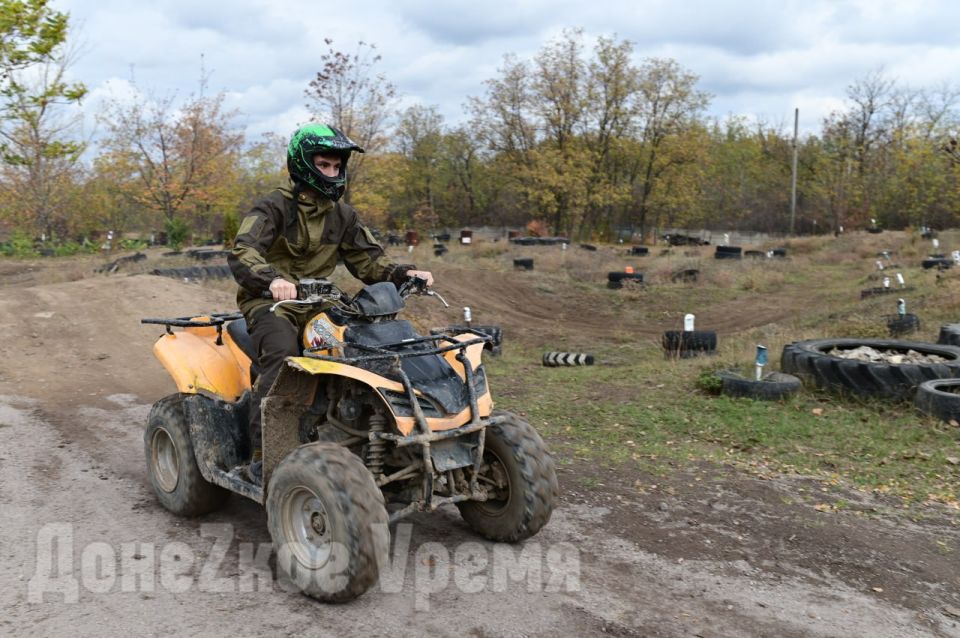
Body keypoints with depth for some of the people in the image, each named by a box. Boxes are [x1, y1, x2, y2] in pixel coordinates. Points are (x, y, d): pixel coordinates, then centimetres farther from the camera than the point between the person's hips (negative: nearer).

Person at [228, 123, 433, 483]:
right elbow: (241, 253, -25)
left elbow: (367, 260, 8)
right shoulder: (274, 207, -9)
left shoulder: (342, 216, 10)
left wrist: (405, 274, -13)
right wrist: (272, 279, -46)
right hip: (269, 303, -5)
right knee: (282, 355, -35)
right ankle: (261, 455, -29)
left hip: (315, 304, 6)